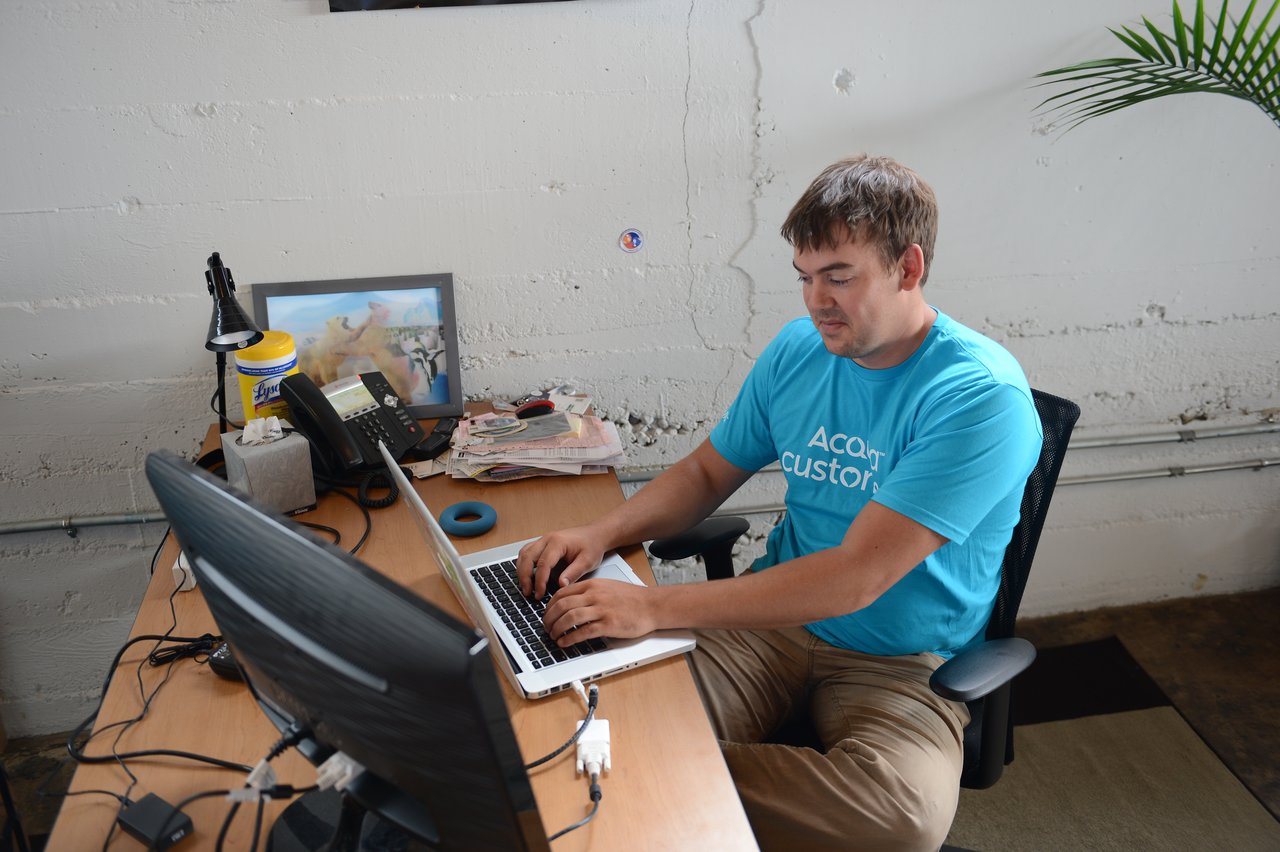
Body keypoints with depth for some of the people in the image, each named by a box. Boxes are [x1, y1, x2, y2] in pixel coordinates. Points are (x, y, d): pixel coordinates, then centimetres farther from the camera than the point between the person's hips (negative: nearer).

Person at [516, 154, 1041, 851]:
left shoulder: (980, 396, -19)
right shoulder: (799, 349, 2)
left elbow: (855, 577, -27)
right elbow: (708, 472, 12)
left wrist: (655, 606, -29)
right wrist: (601, 534, -8)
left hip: (904, 664, -2)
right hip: (777, 617, 3)